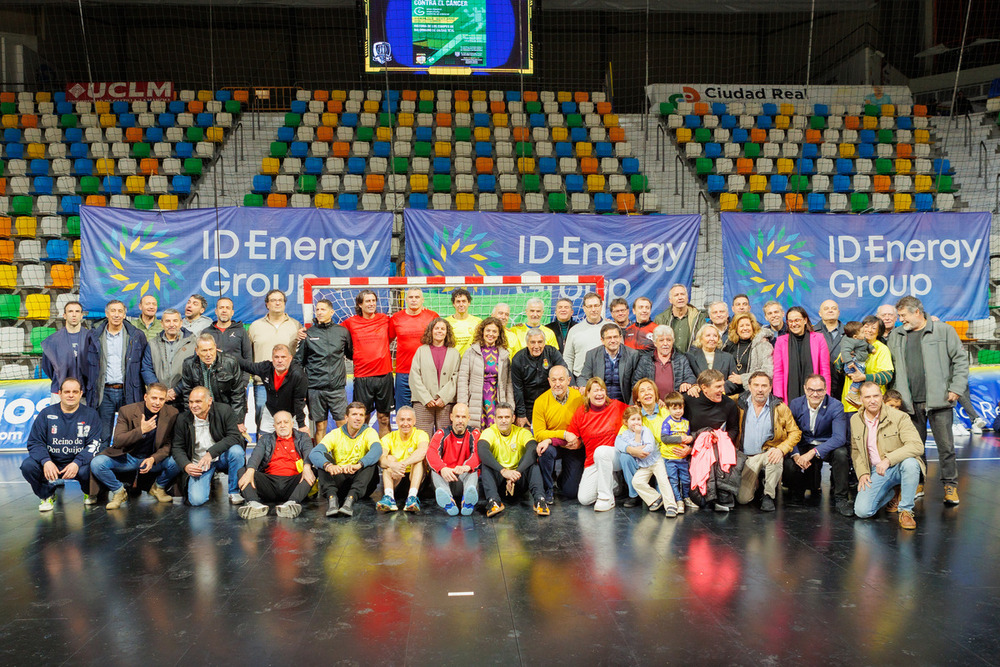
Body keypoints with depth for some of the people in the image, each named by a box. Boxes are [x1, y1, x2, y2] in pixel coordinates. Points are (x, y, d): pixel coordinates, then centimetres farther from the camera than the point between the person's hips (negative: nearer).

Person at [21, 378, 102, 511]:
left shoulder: (91, 415, 0)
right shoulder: (46, 413, 2)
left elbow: (94, 444, -7)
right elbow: (34, 442, -1)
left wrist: (77, 463, -24)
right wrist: (46, 461, -21)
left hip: (79, 464, -2)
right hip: (51, 462, 2)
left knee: (87, 469, -34)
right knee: (27, 465, -25)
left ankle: (89, 492, 5)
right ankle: (47, 494, 4)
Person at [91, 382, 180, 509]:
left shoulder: (172, 414, -9)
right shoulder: (127, 411, -13)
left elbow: (168, 444, -4)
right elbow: (117, 442, -17)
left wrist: (153, 459, -24)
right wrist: (141, 430, -32)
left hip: (154, 458, 1)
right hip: (127, 458, -1)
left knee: (177, 463, -28)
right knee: (96, 463, -25)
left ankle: (158, 488, 5)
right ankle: (119, 491, 2)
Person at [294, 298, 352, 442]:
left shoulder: (343, 331, 8)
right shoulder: (308, 334, 6)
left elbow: (351, 354, 22)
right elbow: (298, 361, 11)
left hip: (338, 388, 0)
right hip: (315, 388, 0)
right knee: (320, 427, 5)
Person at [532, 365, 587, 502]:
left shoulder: (579, 398, -12)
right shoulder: (541, 402, -14)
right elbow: (539, 434, -14)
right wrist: (564, 434, -25)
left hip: (574, 448, 1)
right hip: (553, 445, -1)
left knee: (571, 492, -4)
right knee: (545, 451, -36)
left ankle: (563, 476, 35)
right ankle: (548, 489, -10)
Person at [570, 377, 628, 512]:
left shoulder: (617, 406, 0)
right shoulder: (580, 414, 1)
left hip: (616, 457, -2)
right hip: (593, 462, 2)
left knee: (601, 451, -38)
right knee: (584, 499, -14)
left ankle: (606, 498, -23)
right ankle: (612, 482, 18)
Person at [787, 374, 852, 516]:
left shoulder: (835, 406, -14)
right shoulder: (795, 404, -6)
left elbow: (839, 437, -25)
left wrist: (813, 452, -36)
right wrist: (795, 455, -27)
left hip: (827, 446, -1)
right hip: (803, 446, 1)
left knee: (841, 453, -35)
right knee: (788, 465, -28)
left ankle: (840, 499, -17)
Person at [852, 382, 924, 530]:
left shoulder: (899, 417, -11)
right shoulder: (855, 420, 4)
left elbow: (917, 446, -22)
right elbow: (855, 451, 15)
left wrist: (888, 459, -32)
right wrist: (862, 473, -1)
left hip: (899, 467, -3)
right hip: (875, 472, 3)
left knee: (910, 463, -39)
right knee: (862, 511, -16)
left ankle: (906, 510, -17)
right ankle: (893, 494, 18)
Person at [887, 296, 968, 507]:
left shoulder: (944, 330, 2)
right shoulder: (896, 336, 12)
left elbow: (960, 359, 2)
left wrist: (956, 388, -5)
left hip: (939, 401, -3)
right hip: (911, 402, 4)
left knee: (946, 445, 0)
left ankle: (950, 486, 10)